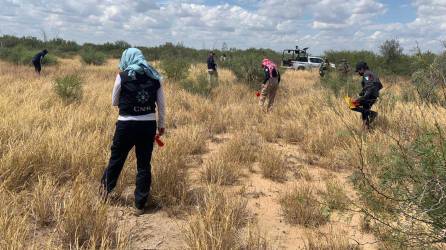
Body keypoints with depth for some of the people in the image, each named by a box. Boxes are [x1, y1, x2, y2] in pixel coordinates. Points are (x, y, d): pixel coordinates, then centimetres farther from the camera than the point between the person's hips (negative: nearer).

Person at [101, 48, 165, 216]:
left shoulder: (123, 76, -4)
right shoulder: (155, 76, 3)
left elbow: (114, 102, 5)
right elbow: (161, 104, 6)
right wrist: (161, 125, 16)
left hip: (127, 125, -2)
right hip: (149, 125, 2)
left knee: (116, 159, 18)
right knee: (144, 165, 10)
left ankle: (106, 190, 39)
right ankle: (140, 205, 18)